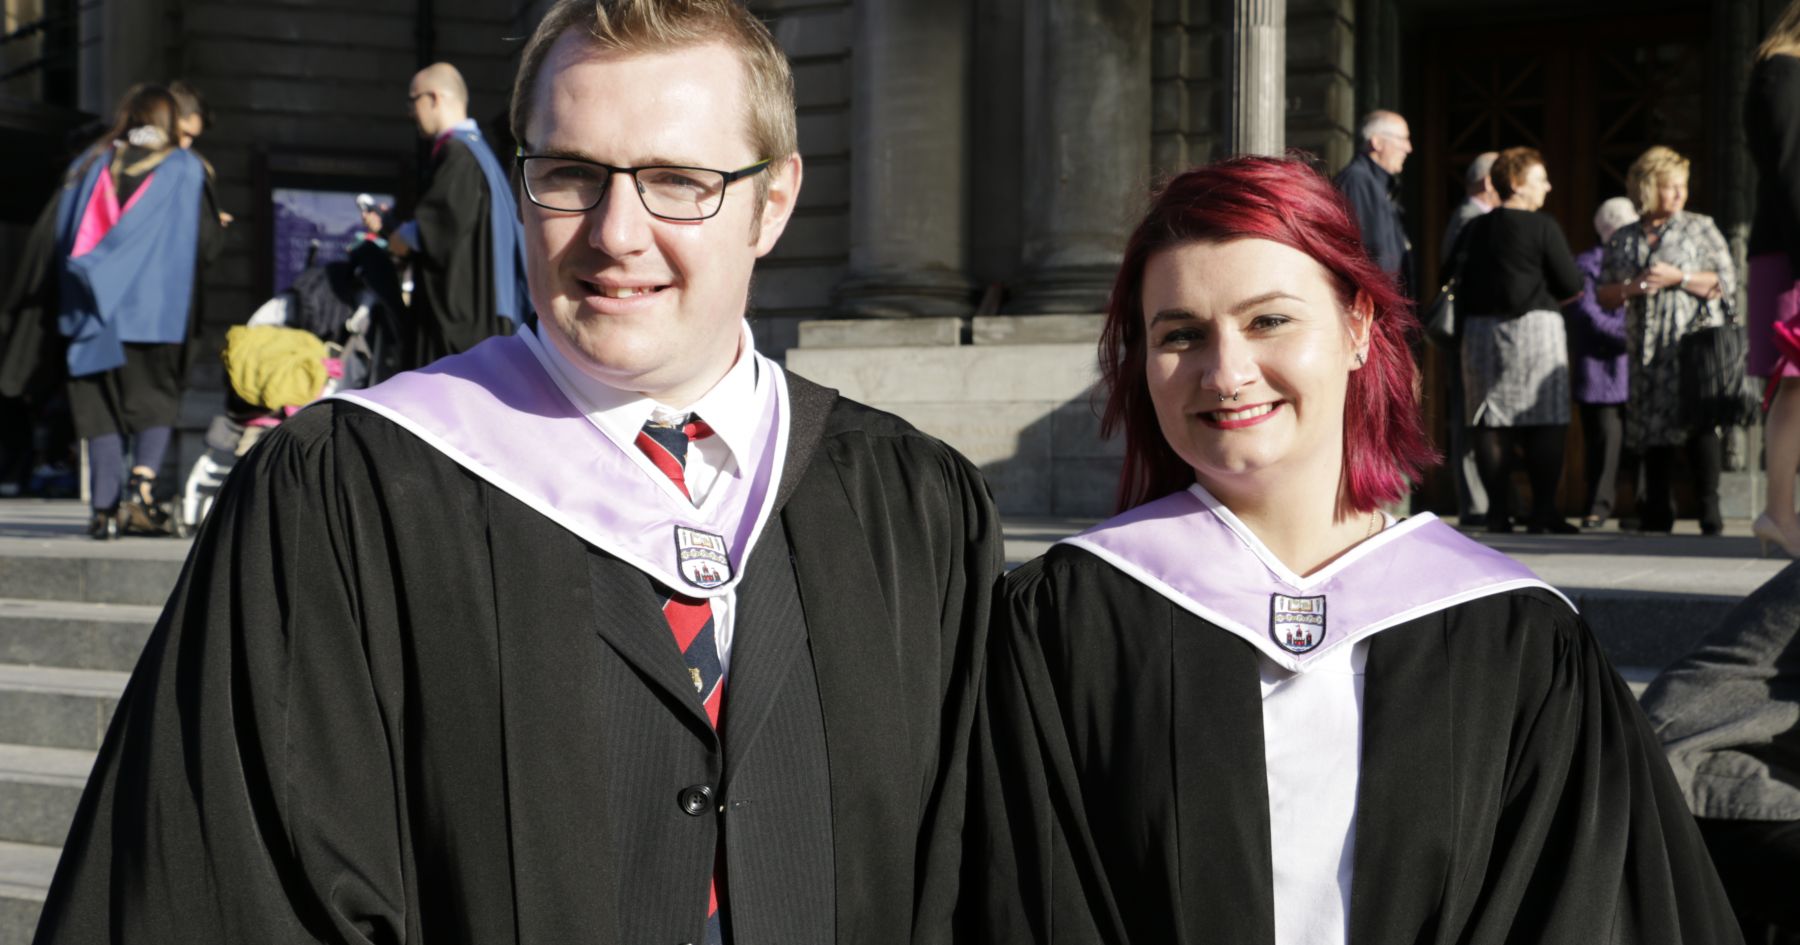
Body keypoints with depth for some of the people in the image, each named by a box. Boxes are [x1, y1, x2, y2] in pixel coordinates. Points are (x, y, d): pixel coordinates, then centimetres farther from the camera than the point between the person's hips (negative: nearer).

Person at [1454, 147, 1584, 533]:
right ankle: (1543, 511, -2)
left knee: (1491, 422, 4)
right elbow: (1573, 285, -8)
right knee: (1545, 424, 0)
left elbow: (1458, 285, 12)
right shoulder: (1542, 227, -8)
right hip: (1535, 326, -5)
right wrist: (1546, 296, 11)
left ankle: (1499, 510, 3)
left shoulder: (1475, 230, 8)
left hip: (1481, 328, 5)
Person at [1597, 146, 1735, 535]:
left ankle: (1709, 509, -12)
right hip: (1646, 349, 3)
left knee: (1698, 422, -15)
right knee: (1653, 427, 3)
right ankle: (1658, 512, 9)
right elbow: (1604, 295, 15)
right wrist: (1633, 287, -5)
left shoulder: (1700, 228, 7)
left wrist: (1678, 277, -10)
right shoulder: (1623, 240, 14)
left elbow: (1727, 282, 1)